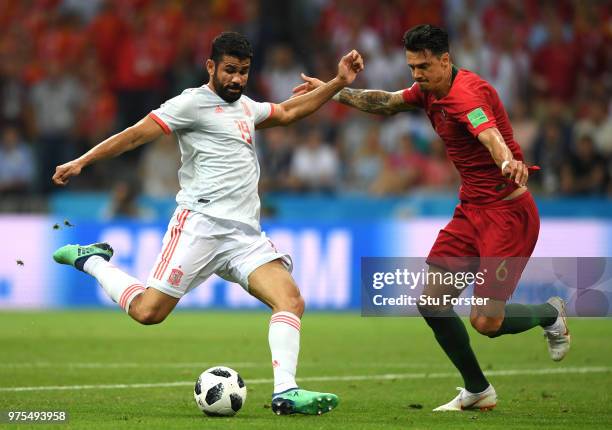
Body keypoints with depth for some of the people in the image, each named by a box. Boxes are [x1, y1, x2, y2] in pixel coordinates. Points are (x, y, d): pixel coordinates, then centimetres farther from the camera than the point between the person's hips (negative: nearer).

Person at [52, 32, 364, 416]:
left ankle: (285, 392, -20)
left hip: (246, 234, 7)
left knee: (292, 301, -14)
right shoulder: (194, 102, -1)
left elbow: (288, 111, 38)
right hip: (200, 224, -7)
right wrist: (80, 162, -12)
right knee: (148, 311, -12)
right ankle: (93, 261, 14)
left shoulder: (245, 107, 24)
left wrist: (338, 83, 31)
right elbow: (137, 134, -6)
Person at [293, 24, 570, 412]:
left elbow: (489, 134, -44)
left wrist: (508, 164, -64)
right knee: (432, 302, 1)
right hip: (471, 209, 9)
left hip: (507, 212, -9)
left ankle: (550, 314, 19)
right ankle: (477, 390, 17)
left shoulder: (466, 92, -23)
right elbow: (386, 104, 25)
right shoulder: (429, 91, 4)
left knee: (486, 322, -12)